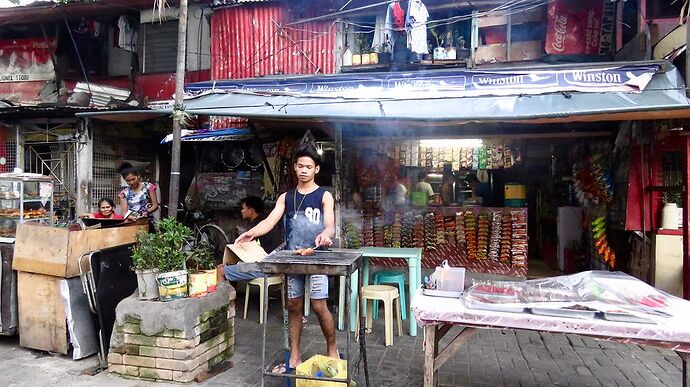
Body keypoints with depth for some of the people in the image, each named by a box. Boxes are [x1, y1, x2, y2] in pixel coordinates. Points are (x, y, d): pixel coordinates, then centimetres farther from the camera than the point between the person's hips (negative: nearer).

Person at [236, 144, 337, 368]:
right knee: (294, 305, 8)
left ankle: (332, 350, 18)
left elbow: (330, 225, -13)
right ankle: (294, 355, 21)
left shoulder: (324, 196, 0)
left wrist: (325, 235, -37)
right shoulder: (286, 197, 9)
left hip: (316, 257, -3)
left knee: (319, 306, -4)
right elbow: (270, 221, -3)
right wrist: (252, 233, -23)